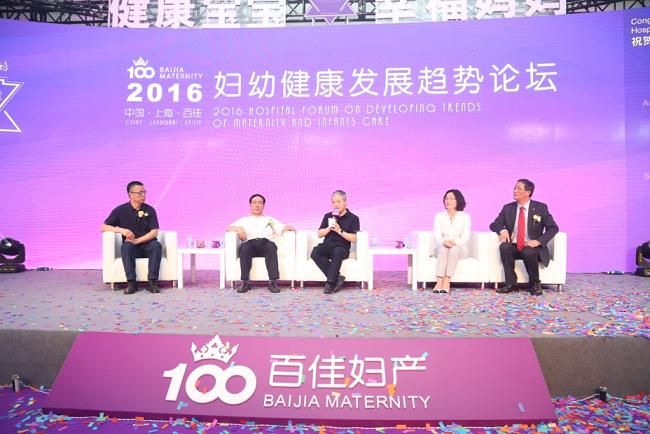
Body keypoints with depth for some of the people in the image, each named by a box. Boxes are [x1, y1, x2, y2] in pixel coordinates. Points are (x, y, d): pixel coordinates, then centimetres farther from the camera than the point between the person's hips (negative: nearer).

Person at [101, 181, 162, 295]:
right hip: (132, 248, 0)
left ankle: (152, 282, -33)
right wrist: (121, 230, -19)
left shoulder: (149, 210, 1)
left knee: (156, 245, -32)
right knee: (126, 246, -34)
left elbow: (154, 232, -6)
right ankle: (131, 282, -33)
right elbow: (104, 227, -1)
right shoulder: (121, 210, 0)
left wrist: (137, 240, -19)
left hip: (147, 246, 0)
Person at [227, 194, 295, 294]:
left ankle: (273, 282, -43)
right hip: (250, 243, 0)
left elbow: (282, 228, 21)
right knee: (244, 247, -36)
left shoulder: (270, 219, 33)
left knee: (271, 246, -36)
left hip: (265, 243, 0)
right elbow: (228, 228, 21)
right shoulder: (244, 220, 32)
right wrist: (238, 229, 0)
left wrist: (288, 227, -3)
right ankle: (245, 282, -38)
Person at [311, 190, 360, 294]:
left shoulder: (353, 218, 5)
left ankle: (330, 282, -32)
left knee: (337, 252, -40)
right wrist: (329, 228, -1)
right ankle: (337, 278, -28)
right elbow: (320, 234, 17)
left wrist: (340, 231, -11)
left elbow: (354, 239, -3)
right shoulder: (328, 216, 18)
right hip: (327, 245, 4)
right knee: (315, 252, -30)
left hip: (342, 247, -4)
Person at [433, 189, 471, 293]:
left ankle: (447, 282, -42)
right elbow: (437, 235, -5)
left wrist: (454, 242, -28)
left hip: (459, 249, -1)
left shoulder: (465, 216, 4)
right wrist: (444, 242, -28)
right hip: (442, 247, 1)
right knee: (443, 248, -33)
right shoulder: (439, 216, 8)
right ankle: (439, 281, -44)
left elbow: (465, 237, -7)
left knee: (454, 249, -35)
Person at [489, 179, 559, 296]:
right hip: (513, 247, 3)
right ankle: (511, 283, -22)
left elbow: (553, 228, -3)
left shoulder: (540, 207, 0)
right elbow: (494, 224, 7)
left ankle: (535, 284, -10)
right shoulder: (508, 208, 7)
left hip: (532, 247, -3)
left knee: (528, 252, -37)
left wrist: (539, 241, -19)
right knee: (504, 247, -31)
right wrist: (502, 230, -18)